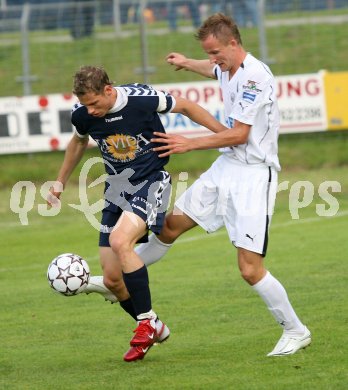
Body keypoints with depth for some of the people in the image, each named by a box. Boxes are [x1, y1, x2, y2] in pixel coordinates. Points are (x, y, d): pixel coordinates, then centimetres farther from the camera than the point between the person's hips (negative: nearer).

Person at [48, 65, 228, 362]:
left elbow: (186, 107, -3)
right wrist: (60, 183, 26)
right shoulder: (82, 115, -6)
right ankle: (154, 330, 22)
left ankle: (148, 323, -17)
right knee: (112, 279, -1)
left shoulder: (143, 99, -20)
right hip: (117, 190, 6)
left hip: (151, 183, -6)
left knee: (120, 241, -31)